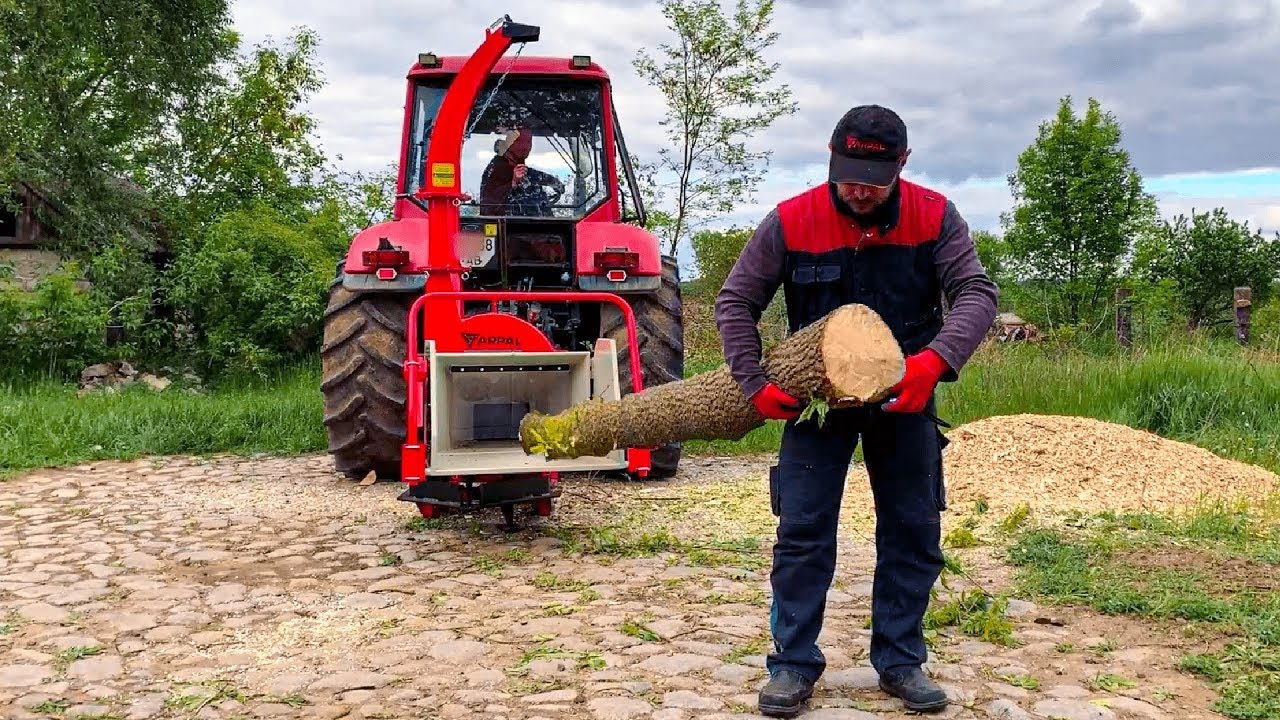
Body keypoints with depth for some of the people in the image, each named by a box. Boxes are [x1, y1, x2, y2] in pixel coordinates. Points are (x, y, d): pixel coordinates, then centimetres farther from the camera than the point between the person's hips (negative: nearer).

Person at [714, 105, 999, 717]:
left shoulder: (934, 216, -11)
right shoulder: (791, 221, -14)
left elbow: (976, 293, -15)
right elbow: (735, 303, -6)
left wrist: (936, 357, -33)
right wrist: (754, 383, -15)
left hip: (905, 395, 2)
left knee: (915, 530, 7)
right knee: (802, 530, -3)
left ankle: (900, 661, 21)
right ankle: (793, 665, 8)